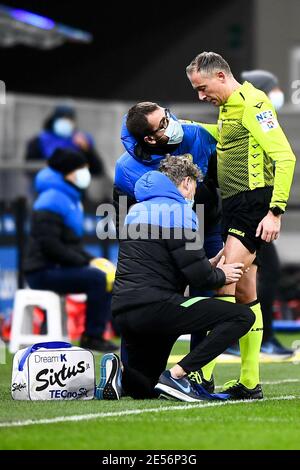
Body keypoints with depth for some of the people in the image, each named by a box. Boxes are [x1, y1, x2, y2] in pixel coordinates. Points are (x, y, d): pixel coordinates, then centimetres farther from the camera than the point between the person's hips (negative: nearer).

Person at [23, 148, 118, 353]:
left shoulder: (71, 199, 18)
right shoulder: (52, 201, -14)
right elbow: (50, 245, -22)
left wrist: (91, 259, 6)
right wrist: (85, 262, -18)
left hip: (59, 268, 10)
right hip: (44, 272, -10)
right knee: (97, 278, -24)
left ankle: (98, 333, 2)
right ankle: (92, 336, -17)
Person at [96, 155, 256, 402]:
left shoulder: (137, 210, 23)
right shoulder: (179, 211, -4)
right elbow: (197, 275, -9)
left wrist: (209, 266, 25)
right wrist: (221, 275, 13)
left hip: (123, 312, 9)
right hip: (154, 305, -9)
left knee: (145, 388, 28)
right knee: (242, 316, -9)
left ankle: (119, 375, -6)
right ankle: (177, 374, -15)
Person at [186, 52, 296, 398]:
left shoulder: (253, 103, -12)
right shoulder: (227, 108, 17)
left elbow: (284, 156, -18)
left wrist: (276, 211, -22)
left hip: (255, 201, -10)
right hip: (233, 204, 10)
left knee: (226, 281, -17)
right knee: (245, 295, 10)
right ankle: (249, 381, 13)